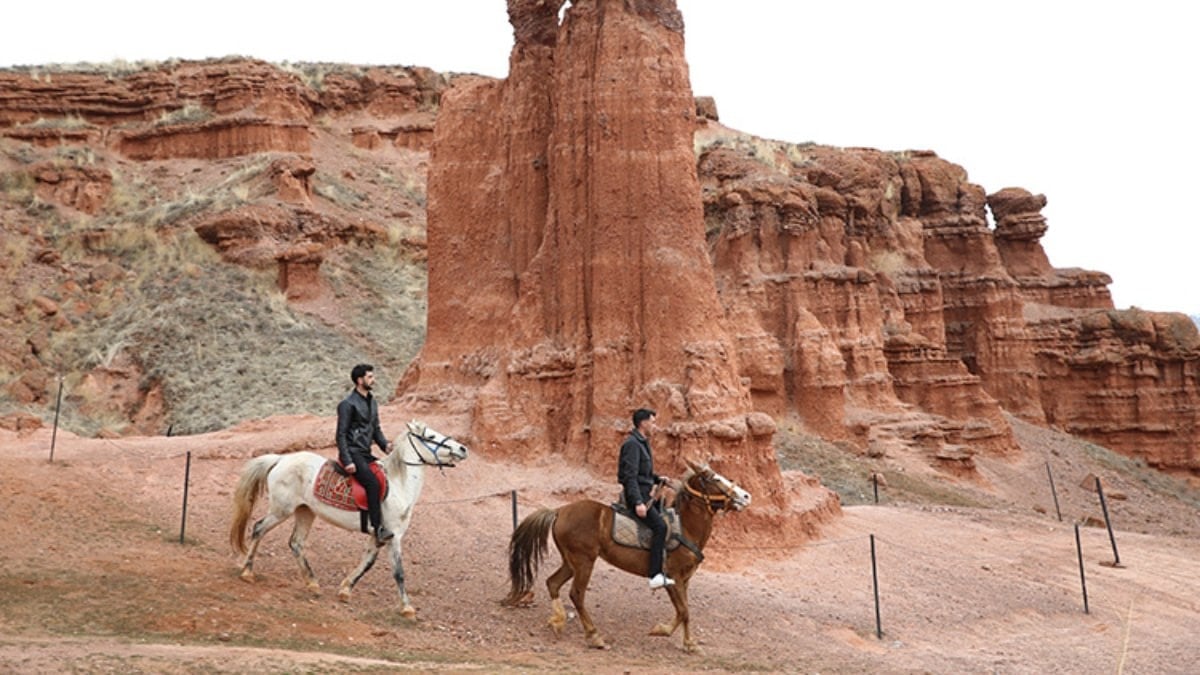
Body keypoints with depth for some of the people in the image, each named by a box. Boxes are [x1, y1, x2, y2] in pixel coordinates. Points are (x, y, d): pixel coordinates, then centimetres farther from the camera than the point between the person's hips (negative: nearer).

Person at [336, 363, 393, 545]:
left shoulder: (372, 402, 15)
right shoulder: (348, 404, -10)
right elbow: (341, 435, -12)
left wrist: (386, 446, 2)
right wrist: (347, 461, -18)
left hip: (366, 453, 9)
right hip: (353, 453, -9)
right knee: (373, 483, -26)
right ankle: (378, 528, -27)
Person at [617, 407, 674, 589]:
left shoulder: (642, 443, 17)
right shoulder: (632, 444, -15)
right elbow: (630, 475, -23)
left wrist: (657, 479, 11)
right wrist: (638, 502, -29)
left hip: (643, 494, 11)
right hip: (636, 494, -11)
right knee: (660, 526, -22)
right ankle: (655, 576, -23)